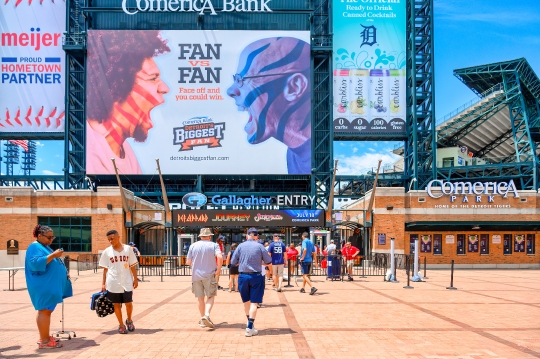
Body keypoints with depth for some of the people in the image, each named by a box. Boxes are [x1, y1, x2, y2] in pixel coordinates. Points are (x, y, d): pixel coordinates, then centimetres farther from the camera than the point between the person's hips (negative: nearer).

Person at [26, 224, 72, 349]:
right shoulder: (35, 247, -11)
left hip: (49, 285, 10)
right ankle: (44, 341, -8)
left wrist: (64, 274, 17)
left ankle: (45, 337, 19)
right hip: (43, 286, -10)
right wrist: (53, 255, -26)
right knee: (45, 311, -10)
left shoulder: (45, 247, 19)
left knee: (47, 311, 13)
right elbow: (36, 263, -26)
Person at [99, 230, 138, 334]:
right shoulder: (107, 252, 0)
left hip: (127, 282, 0)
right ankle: (121, 325, 21)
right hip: (113, 283, 0)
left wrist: (135, 279, 2)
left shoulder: (128, 249, 0)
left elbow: (132, 266, 4)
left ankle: (129, 320, 30)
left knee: (129, 303, 3)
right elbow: (105, 269, 4)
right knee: (116, 304, 6)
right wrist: (103, 283, 2)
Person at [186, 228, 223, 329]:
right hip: (209, 275, -2)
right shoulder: (214, 245, -1)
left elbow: (188, 262, 5)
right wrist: (218, 270, -7)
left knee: (200, 298, 12)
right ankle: (206, 314, -18)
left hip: (196, 275, 2)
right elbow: (220, 257, -17)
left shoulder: (193, 246, 5)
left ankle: (202, 320, 16)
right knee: (210, 297, 6)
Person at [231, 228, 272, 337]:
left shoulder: (241, 246, -1)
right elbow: (268, 261, 0)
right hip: (256, 276, -2)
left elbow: (233, 262, 2)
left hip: (243, 276, 2)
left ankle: (249, 323, 35)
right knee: (254, 303, 2)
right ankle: (250, 328, -3)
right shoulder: (259, 246, -5)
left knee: (246, 301, 19)